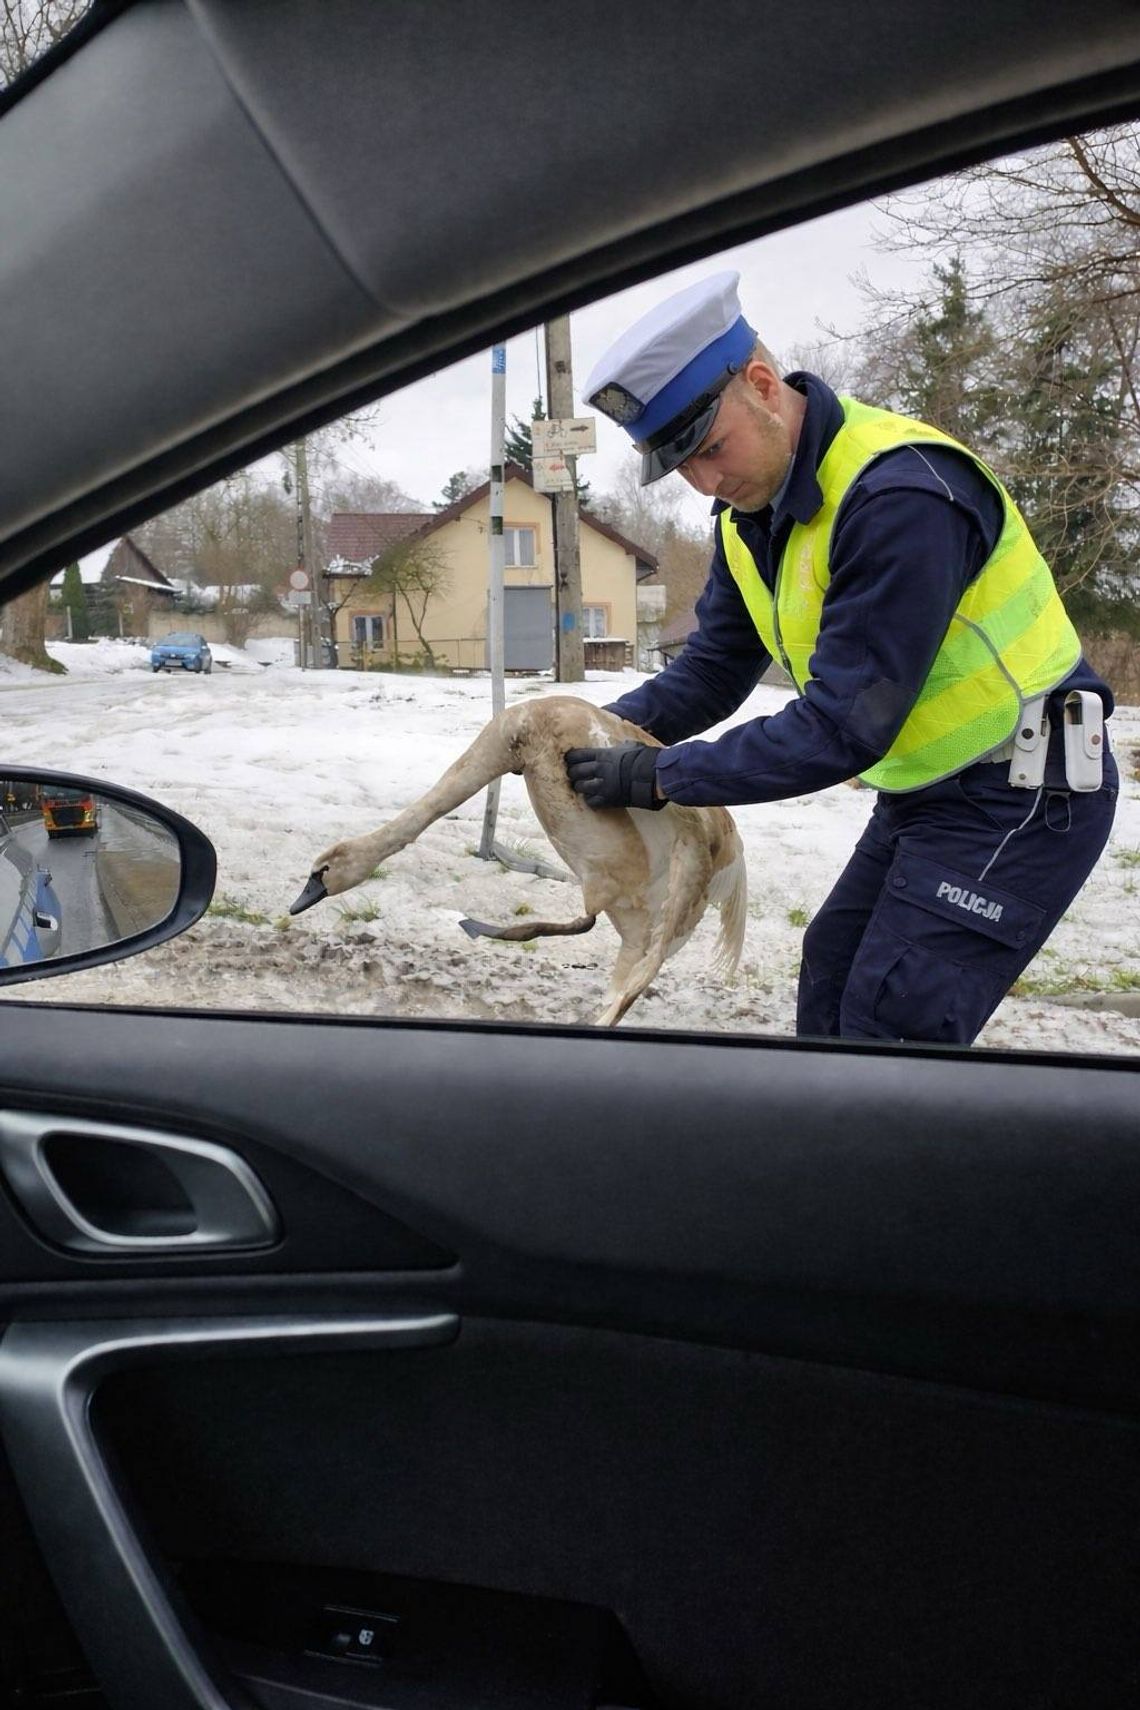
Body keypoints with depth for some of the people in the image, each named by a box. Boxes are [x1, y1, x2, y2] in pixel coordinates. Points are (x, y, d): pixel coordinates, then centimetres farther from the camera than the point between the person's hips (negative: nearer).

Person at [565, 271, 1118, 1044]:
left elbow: (842, 728, -28)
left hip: (1021, 797, -9)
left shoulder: (901, 494, -29)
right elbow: (714, 669, 9)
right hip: (924, 792, 9)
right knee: (830, 989, 15)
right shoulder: (752, 507, 2)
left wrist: (661, 777, -23)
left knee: (889, 1034, -11)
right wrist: (613, 731, -8)